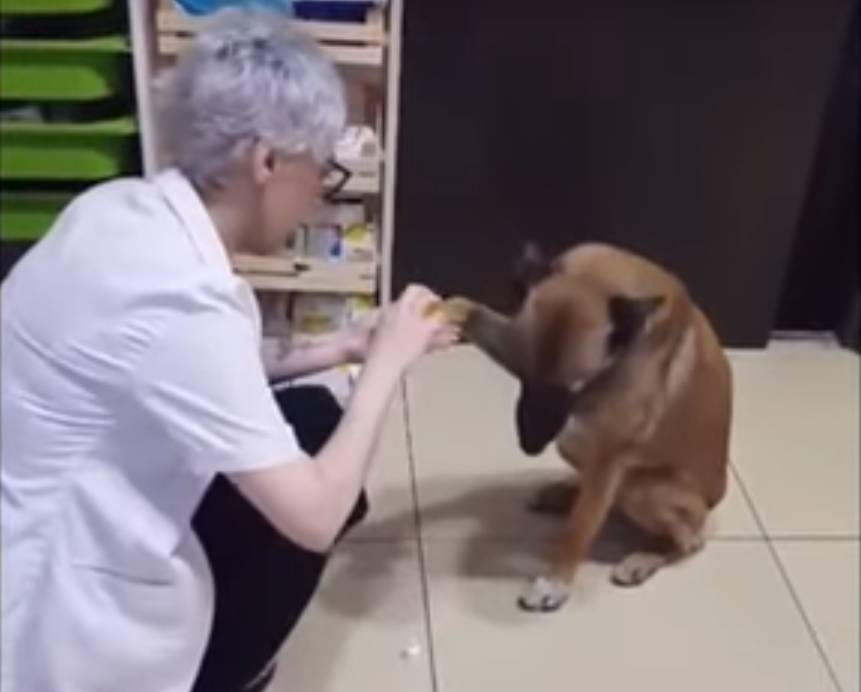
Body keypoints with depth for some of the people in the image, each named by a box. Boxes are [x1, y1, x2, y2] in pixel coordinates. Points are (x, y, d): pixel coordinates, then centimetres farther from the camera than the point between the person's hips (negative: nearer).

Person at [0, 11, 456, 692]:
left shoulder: (125, 207, -5)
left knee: (313, 415, 9)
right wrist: (387, 362, -13)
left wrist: (338, 348, 3)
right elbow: (315, 520, -26)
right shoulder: (180, 300, -31)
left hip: (64, 504, 8)